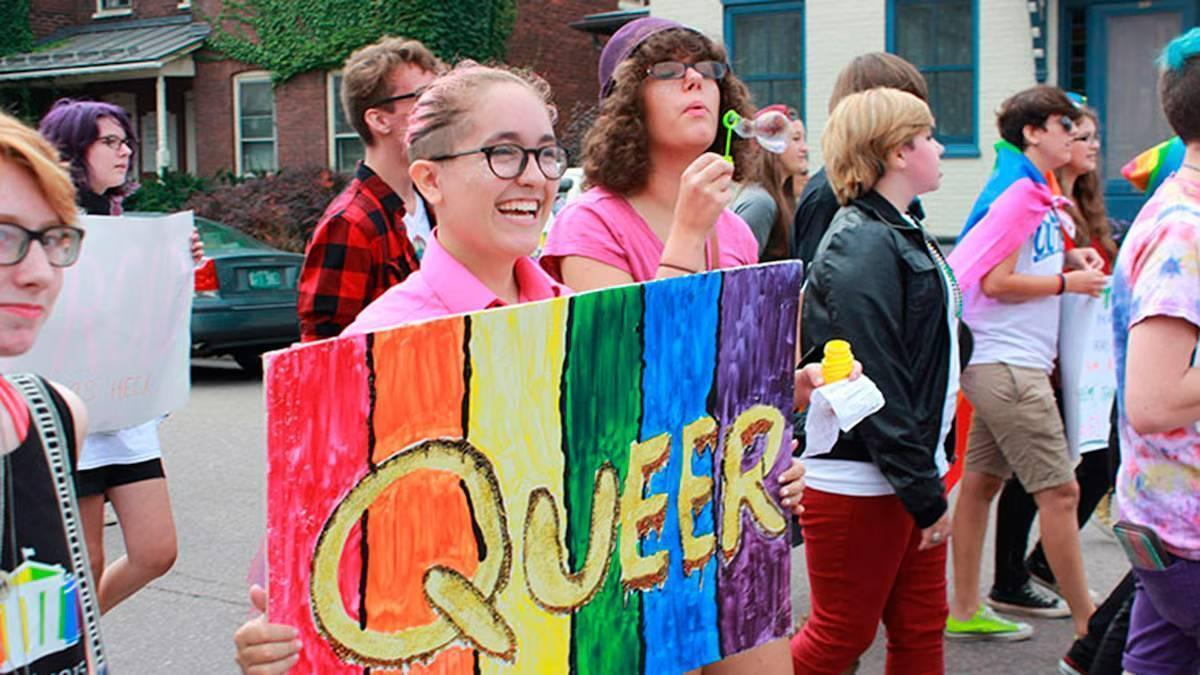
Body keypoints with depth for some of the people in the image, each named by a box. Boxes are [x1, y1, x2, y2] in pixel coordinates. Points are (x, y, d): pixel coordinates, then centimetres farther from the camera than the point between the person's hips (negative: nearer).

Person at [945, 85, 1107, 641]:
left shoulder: (1034, 192, 15)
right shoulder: (1018, 194, -15)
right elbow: (996, 282, -19)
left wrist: (1070, 256, 7)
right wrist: (1069, 283, -11)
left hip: (1005, 362, 10)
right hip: (1007, 364, -10)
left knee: (982, 481, 12)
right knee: (1059, 491, -5)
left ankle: (965, 611, 19)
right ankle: (1088, 625, 3)